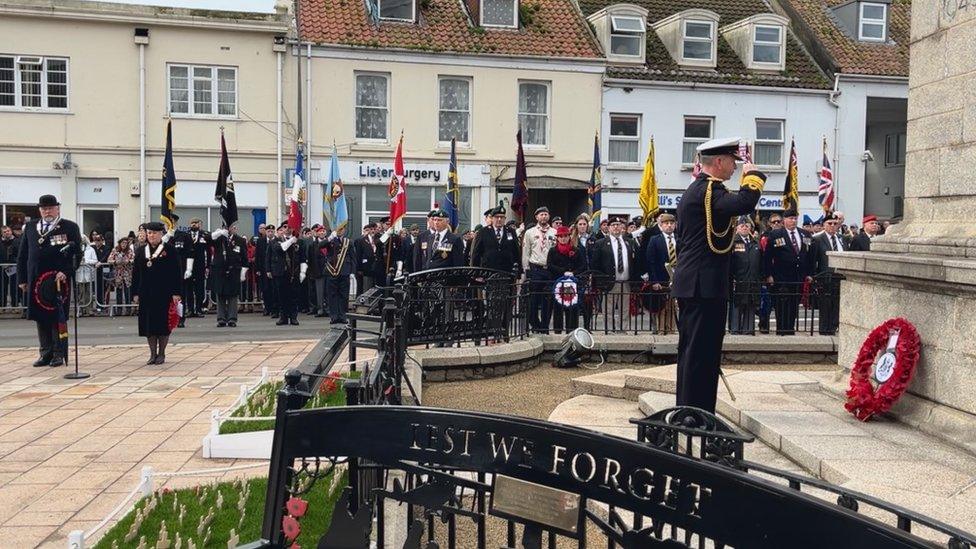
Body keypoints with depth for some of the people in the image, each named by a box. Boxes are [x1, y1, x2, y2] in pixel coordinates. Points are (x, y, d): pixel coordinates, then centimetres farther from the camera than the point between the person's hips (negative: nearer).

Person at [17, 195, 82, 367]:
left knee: (58, 318, 1)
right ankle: (46, 354, 16)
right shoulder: (30, 228, 14)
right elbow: (22, 256, 15)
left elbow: (77, 254, -3)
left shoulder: (70, 227, 2)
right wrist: (22, 279, 8)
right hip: (35, 281, 4)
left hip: (59, 280, -4)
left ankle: (59, 354, 8)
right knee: (41, 319, 8)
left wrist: (66, 272, -15)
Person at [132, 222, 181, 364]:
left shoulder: (170, 249, -2)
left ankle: (161, 353, 12)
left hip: (164, 293, -4)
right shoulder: (140, 251, 10)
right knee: (148, 324, 5)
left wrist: (175, 292, -10)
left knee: (163, 324, 1)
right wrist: (135, 293, 5)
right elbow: (135, 273, 11)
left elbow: (176, 272, -5)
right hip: (146, 293, 4)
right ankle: (153, 353, 15)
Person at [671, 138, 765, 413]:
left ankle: (686, 411, 23)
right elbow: (744, 204, -32)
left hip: (690, 284, 11)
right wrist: (752, 175, -12)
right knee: (702, 352, -7)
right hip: (706, 286, -11)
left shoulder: (694, 190, 18)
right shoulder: (709, 190, -14)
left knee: (691, 350, 15)